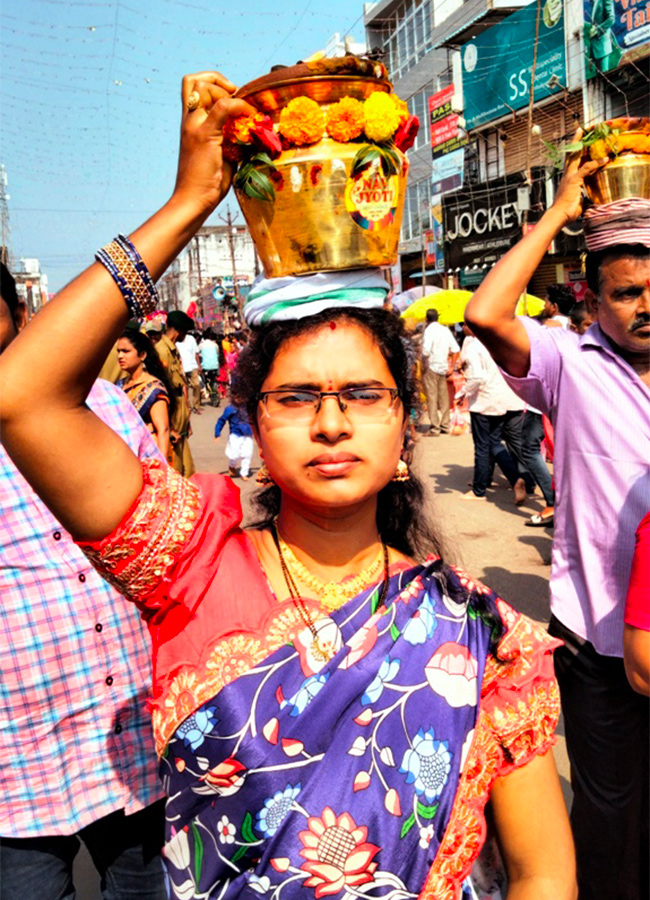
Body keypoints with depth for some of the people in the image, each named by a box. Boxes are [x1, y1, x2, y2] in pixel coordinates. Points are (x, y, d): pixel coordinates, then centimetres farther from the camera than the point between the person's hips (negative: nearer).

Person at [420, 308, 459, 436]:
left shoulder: (429, 330, -10)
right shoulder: (445, 330, 10)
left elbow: (426, 350, -24)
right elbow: (456, 350, 9)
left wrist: (423, 363, -8)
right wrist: (451, 367, 11)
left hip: (431, 367, -7)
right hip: (443, 368, 7)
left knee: (432, 398, -4)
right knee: (443, 397, 12)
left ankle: (434, 427, -4)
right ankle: (445, 426, 18)